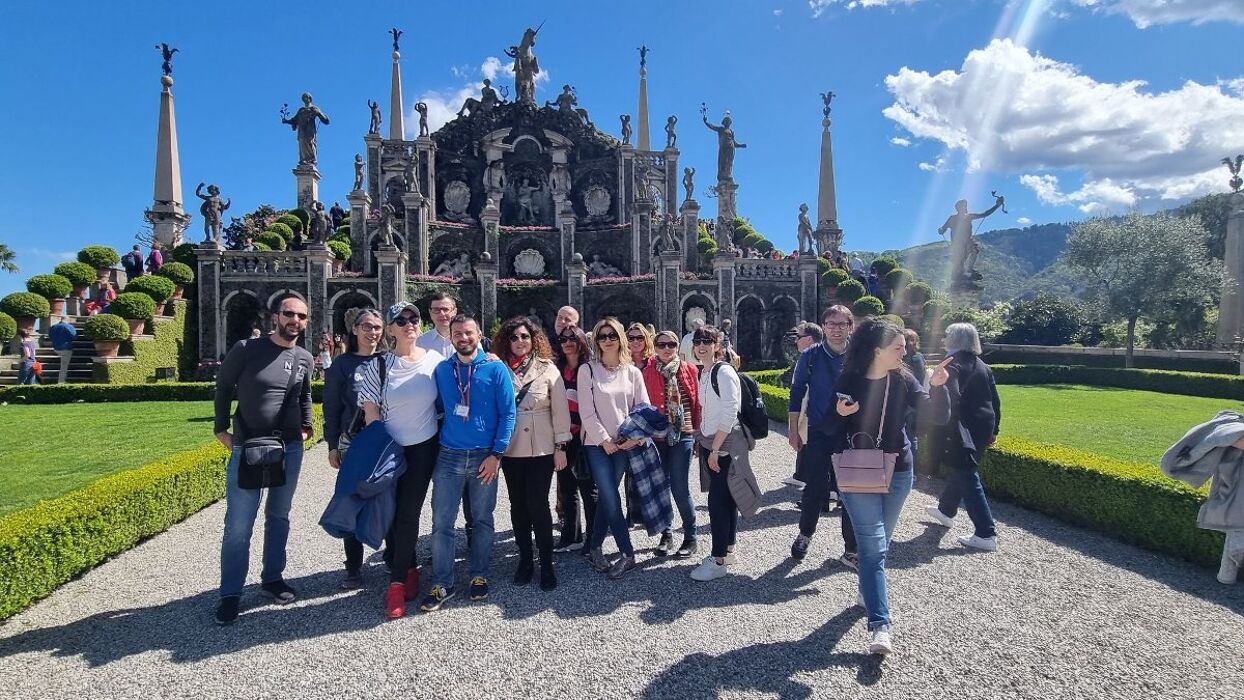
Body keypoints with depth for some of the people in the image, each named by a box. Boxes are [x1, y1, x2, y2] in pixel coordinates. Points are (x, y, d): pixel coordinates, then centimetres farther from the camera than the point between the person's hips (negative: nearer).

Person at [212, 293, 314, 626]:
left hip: (290, 449, 4)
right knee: (238, 525, -1)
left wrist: (307, 426, 11)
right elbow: (223, 386, 2)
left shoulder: (305, 358, 4)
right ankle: (231, 593, 13)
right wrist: (221, 429, 0)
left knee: (279, 516, 14)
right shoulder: (247, 349, -8)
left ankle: (272, 577, 30)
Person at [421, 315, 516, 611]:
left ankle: (479, 577, 26)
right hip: (448, 456, 2)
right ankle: (441, 584, 13)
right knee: (441, 523, 1)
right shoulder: (441, 370, 5)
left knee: (482, 520, 11)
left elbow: (508, 413, -6)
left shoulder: (495, 369, -4)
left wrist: (496, 454, -11)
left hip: (484, 457, -2)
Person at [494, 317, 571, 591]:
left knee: (538, 504, -5)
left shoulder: (548, 370, -1)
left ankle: (547, 565, 8)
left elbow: (560, 410, -1)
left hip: (541, 449, -2)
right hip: (510, 449, 2)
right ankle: (525, 560, 23)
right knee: (518, 506, 10)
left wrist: (560, 446, -3)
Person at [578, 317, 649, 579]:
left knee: (606, 498, 7)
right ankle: (627, 554, 0)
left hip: (624, 444, 3)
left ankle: (595, 549, 20)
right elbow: (586, 411, -6)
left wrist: (635, 437, -9)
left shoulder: (632, 372, 7)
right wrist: (604, 439, -10)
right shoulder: (588, 370, -2)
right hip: (597, 443, -3)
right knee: (611, 500, -9)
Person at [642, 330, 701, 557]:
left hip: (682, 434, -2)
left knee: (680, 487, -4)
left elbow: (697, 401, 4)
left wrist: (697, 429, 1)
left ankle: (690, 538, 13)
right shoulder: (648, 372, 2)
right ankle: (666, 534, 25)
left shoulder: (689, 370, 1)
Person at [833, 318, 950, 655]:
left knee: (878, 542, 17)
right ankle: (879, 625, -10)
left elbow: (938, 417, -9)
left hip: (897, 472, 3)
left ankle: (867, 592, 41)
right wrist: (839, 413, -22)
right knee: (873, 546, -9)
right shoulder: (849, 380, -9)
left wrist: (937, 386, -25)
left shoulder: (903, 379, -3)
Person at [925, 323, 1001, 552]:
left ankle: (986, 534, -2)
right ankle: (946, 510, 44)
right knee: (960, 470, 25)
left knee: (967, 478, -3)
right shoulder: (983, 366, 11)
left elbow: (950, 400, -24)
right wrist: (994, 429, 23)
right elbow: (995, 401, 15)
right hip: (983, 428, 9)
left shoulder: (953, 364, -14)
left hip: (963, 430, -9)